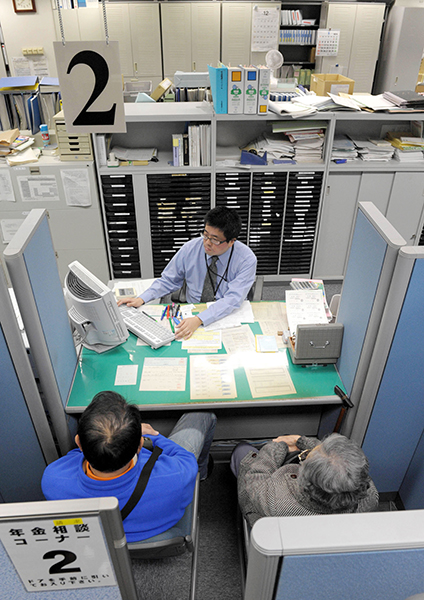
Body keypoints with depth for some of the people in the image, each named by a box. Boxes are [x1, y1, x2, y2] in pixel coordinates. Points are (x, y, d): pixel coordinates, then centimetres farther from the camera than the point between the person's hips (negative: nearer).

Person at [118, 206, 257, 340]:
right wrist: (142, 299, -11)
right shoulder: (191, 248, -6)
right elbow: (168, 281, 5)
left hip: (228, 316, -1)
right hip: (192, 314, 2)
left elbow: (233, 299, -25)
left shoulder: (246, 259, -15)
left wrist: (199, 320, -38)